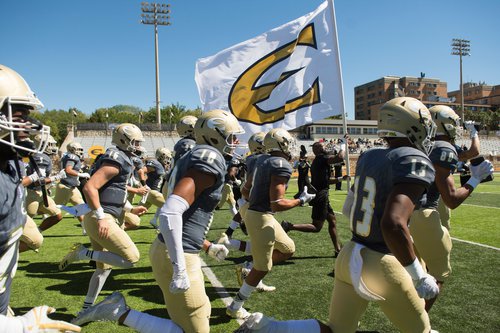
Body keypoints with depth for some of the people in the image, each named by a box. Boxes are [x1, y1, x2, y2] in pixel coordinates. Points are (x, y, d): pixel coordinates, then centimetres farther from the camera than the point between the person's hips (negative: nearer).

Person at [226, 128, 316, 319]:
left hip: (253, 212, 9)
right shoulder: (282, 166, -18)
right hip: (261, 218, -9)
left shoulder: (262, 160, 8)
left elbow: (244, 191, 14)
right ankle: (235, 307, 22)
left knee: (288, 249, 22)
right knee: (262, 268, 8)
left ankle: (250, 270, 25)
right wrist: (301, 200, -9)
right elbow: (277, 204, -23)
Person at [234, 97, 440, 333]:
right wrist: (420, 277, -19)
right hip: (383, 266, -7)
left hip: (350, 256, 7)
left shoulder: (368, 157, 6)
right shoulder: (415, 162, -17)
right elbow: (393, 225, -30)